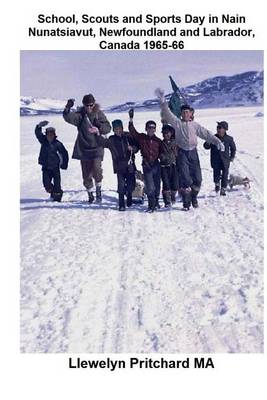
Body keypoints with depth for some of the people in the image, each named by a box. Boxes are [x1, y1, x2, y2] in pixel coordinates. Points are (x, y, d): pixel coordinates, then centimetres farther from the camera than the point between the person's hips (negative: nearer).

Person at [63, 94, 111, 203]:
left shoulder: (99, 114, 0)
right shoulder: (80, 114, 0)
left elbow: (108, 128, -5)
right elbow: (68, 117, -18)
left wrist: (99, 128, -24)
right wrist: (68, 108, -37)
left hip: (97, 148, -2)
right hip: (83, 148, 2)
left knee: (96, 168, -22)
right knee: (86, 174, 7)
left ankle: (98, 190, 0)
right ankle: (90, 194, 25)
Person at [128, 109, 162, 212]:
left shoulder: (158, 141, 4)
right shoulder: (141, 138, 1)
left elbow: (161, 152, 12)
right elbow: (133, 132, -7)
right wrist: (131, 120, -13)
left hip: (156, 165, 2)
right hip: (146, 165, -2)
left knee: (157, 185, 11)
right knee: (149, 187, -7)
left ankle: (156, 202, 30)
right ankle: (151, 205, 2)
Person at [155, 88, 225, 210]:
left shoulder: (195, 125, 11)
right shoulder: (177, 122, 5)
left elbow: (206, 134, 8)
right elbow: (167, 114, -6)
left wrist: (217, 141, -3)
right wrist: (162, 102, -19)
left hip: (193, 152, 2)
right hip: (182, 153, -2)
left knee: (197, 178, 3)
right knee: (184, 178, -7)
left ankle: (194, 198, 25)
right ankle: (186, 202, 2)